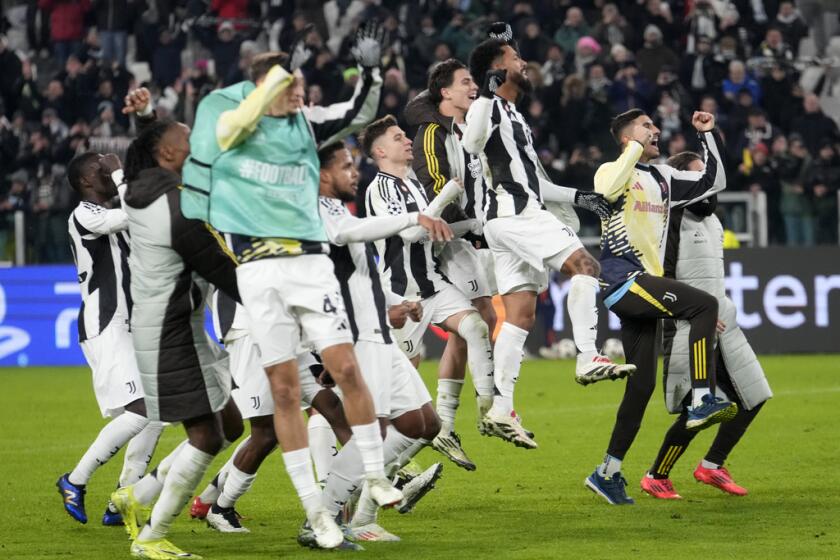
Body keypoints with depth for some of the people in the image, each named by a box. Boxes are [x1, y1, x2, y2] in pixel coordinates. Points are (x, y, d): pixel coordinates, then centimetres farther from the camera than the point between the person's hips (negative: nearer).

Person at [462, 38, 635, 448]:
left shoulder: (514, 117, 27)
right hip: (515, 213, -10)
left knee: (519, 314, 4)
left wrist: (576, 197, 31)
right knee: (584, 264, -17)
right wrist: (489, 94, -29)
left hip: (512, 218, 10)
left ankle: (501, 409, 0)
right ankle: (588, 359, -24)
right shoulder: (488, 107, -4)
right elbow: (470, 145, -25)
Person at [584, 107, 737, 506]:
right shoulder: (611, 171, -1)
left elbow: (713, 183, 25)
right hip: (622, 279, -8)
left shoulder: (663, 178, 21)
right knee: (704, 305, -23)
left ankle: (607, 473, 11)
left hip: (643, 287, 8)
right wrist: (637, 147, -18)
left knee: (642, 383, 6)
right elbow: (609, 190, -26)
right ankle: (701, 402, -27)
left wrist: (708, 136, 16)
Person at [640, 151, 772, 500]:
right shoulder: (671, 221, -12)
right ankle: (656, 478, 5)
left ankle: (711, 467, 18)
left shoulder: (710, 219, 14)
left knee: (752, 397, 7)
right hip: (687, 328, -9)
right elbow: (662, 278, -16)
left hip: (721, 323, 9)